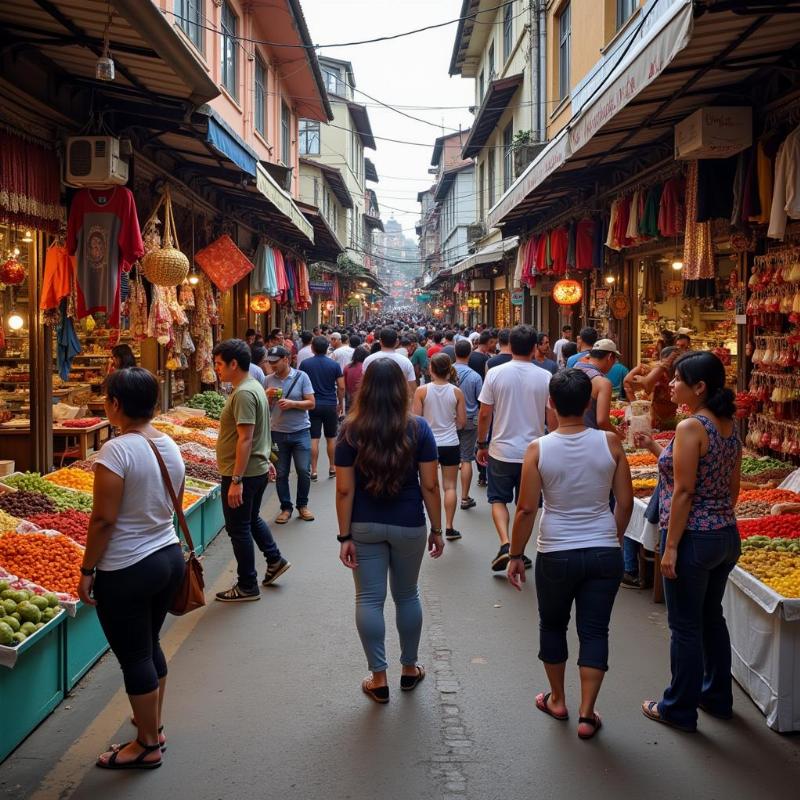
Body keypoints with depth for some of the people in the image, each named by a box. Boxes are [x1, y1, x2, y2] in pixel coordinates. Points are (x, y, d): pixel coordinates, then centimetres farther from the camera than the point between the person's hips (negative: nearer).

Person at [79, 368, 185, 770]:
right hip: (170, 557, 8)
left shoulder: (116, 450, -20)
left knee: (134, 657, 8)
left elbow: (103, 519, -19)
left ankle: (148, 745, 21)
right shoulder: (170, 446, 2)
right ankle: (154, 724, 39)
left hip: (127, 571, -8)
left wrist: (87, 570, -9)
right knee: (150, 646, 23)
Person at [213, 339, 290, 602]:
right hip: (258, 469, 10)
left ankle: (247, 587, 13)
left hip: (242, 473, -10)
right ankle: (275, 560, 36)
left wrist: (236, 480, -26)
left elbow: (245, 439, -26)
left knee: (238, 529, 3)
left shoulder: (243, 394, -22)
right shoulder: (255, 387, 10)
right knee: (252, 519, 25)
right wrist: (266, 459, 27)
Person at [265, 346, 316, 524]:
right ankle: (286, 508, 18)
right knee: (281, 474, 5)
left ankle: (302, 505, 18)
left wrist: (292, 403, -20)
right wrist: (268, 396, -10)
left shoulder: (301, 377, -4)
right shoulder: (269, 380, 4)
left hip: (300, 432, -2)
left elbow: (311, 403, -6)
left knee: (304, 471, -1)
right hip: (278, 433, 2)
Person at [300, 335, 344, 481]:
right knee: (331, 438, 13)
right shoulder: (334, 364, -3)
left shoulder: (305, 364, -4)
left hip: (312, 405, -1)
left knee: (314, 439, 2)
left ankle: (314, 471, 2)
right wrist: (341, 404, 11)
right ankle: (332, 468, 20)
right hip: (330, 405, 1)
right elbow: (341, 387, -3)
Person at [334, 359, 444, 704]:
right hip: (408, 526, 1)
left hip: (365, 526, 0)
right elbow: (430, 485, -7)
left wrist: (345, 536, -3)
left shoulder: (351, 431, -8)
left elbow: (344, 490, -9)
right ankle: (409, 669, 31)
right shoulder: (418, 429, -9)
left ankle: (378, 679, 12)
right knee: (407, 596, 17)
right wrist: (437, 529, 3)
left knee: (369, 599, 8)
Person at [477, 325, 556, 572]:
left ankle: (505, 545, -5)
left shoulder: (495, 373, -8)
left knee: (498, 499, 13)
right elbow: (552, 419, -3)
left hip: (501, 450, -1)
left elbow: (484, 414, -4)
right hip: (533, 452, 1)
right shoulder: (545, 377, -6)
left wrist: (482, 445, 9)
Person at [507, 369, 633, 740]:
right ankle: (586, 714, 11)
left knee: (552, 625, 19)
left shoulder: (538, 449, -11)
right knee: (594, 631, 9)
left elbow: (526, 509, -10)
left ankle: (557, 700, 33)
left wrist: (515, 555, 1)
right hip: (604, 553, 1)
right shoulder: (610, 444, -6)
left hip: (556, 555, -1)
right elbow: (625, 503, 0)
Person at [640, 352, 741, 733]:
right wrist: (658, 450, 15)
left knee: (685, 626, 5)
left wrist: (670, 547, -16)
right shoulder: (729, 426, 6)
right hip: (727, 536, 8)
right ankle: (718, 697, 35)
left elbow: (684, 492, -20)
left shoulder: (690, 427, -19)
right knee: (711, 618, 21)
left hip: (693, 539, -8)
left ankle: (680, 709, 18)